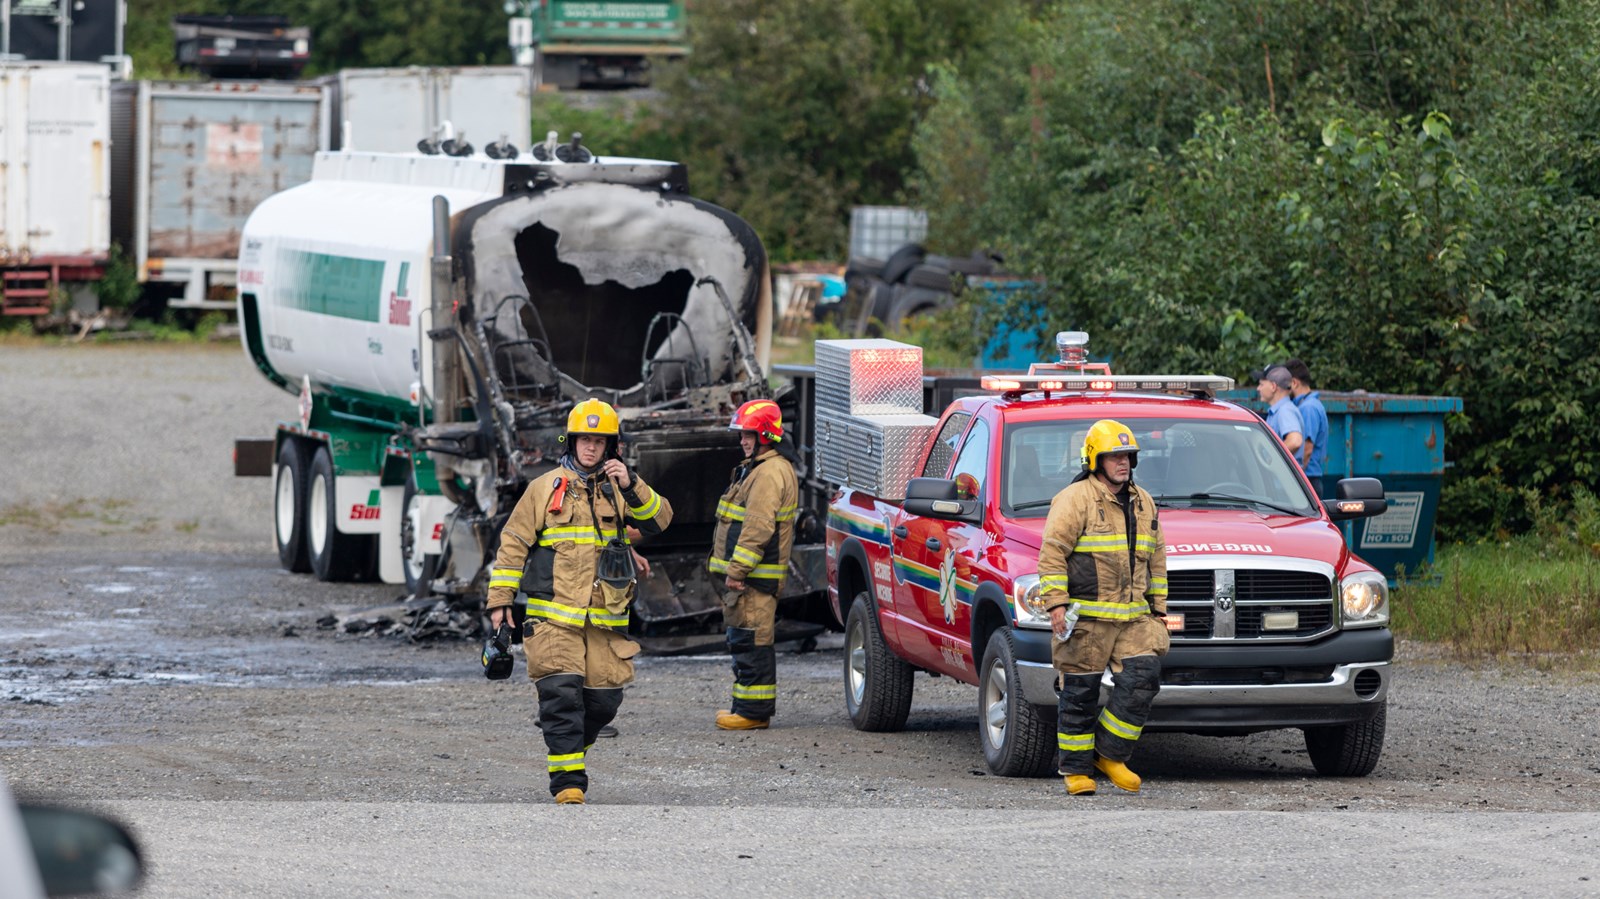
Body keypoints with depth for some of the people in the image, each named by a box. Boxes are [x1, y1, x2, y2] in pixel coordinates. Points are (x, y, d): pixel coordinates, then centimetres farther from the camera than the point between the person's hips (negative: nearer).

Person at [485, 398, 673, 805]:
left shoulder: (620, 491, 11)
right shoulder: (546, 488, 5)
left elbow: (658, 520, -4)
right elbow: (513, 543, 6)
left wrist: (631, 486, -19)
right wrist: (500, 600, 2)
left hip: (606, 618, 3)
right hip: (554, 615, -3)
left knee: (605, 696, 4)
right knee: (561, 694, -12)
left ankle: (568, 749, 30)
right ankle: (568, 783, -10)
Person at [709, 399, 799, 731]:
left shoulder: (769, 474, -15)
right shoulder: (756, 469, 21)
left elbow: (758, 527, -23)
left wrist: (737, 569, -23)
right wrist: (735, 570, 25)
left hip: (756, 577, -11)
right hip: (749, 575, 11)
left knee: (751, 640, -10)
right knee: (743, 641, 15)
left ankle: (754, 711, -10)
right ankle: (748, 706, 20)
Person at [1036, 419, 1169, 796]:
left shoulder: (1143, 503, 16)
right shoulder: (1074, 500, -6)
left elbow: (1156, 559, 22)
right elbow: (1052, 552, -10)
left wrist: (1158, 609, 18)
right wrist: (1056, 603, -17)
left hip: (1133, 617, 6)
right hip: (1086, 616, -6)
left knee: (1141, 681, -8)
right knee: (1080, 694, -1)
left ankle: (1111, 755, 5)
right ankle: (1076, 769, 9)